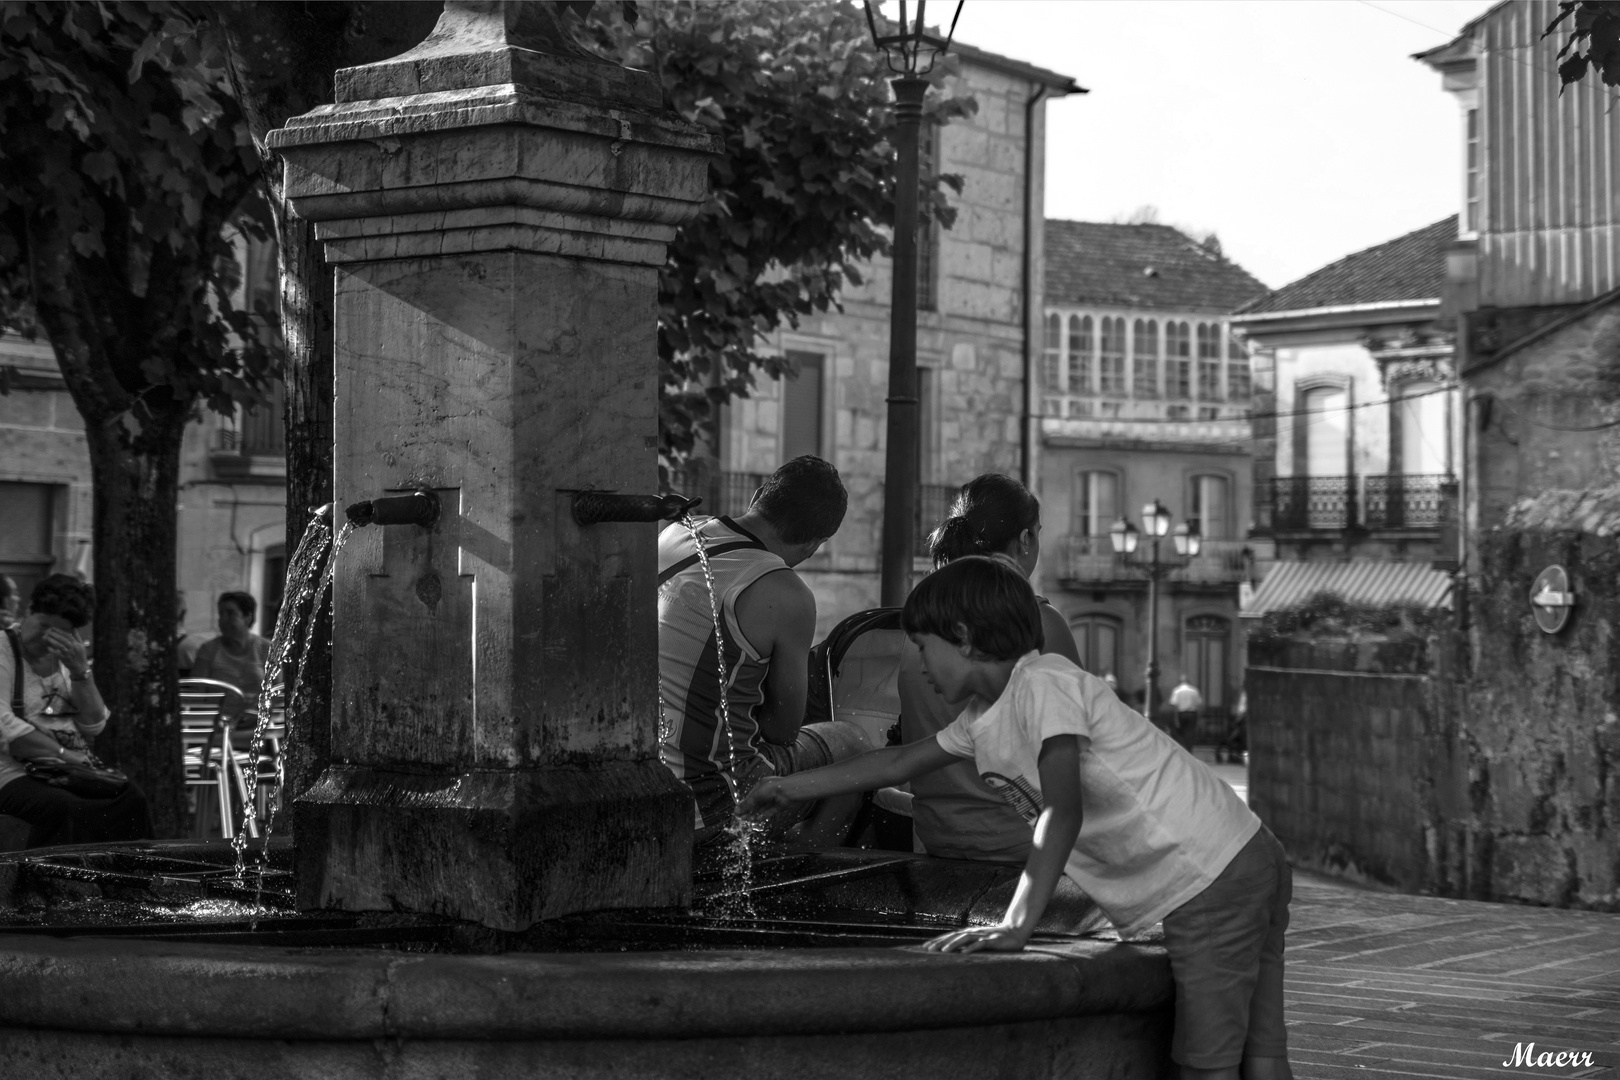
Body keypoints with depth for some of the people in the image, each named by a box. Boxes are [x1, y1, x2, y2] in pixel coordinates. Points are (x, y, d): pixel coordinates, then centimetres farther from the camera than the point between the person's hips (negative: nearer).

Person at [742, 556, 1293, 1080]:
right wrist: (789, 788, 34)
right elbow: (902, 763, 28)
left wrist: (1015, 927, -32)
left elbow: (1063, 812, -27)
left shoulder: (1043, 682, -15)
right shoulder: (984, 719, 13)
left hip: (1213, 879, -9)